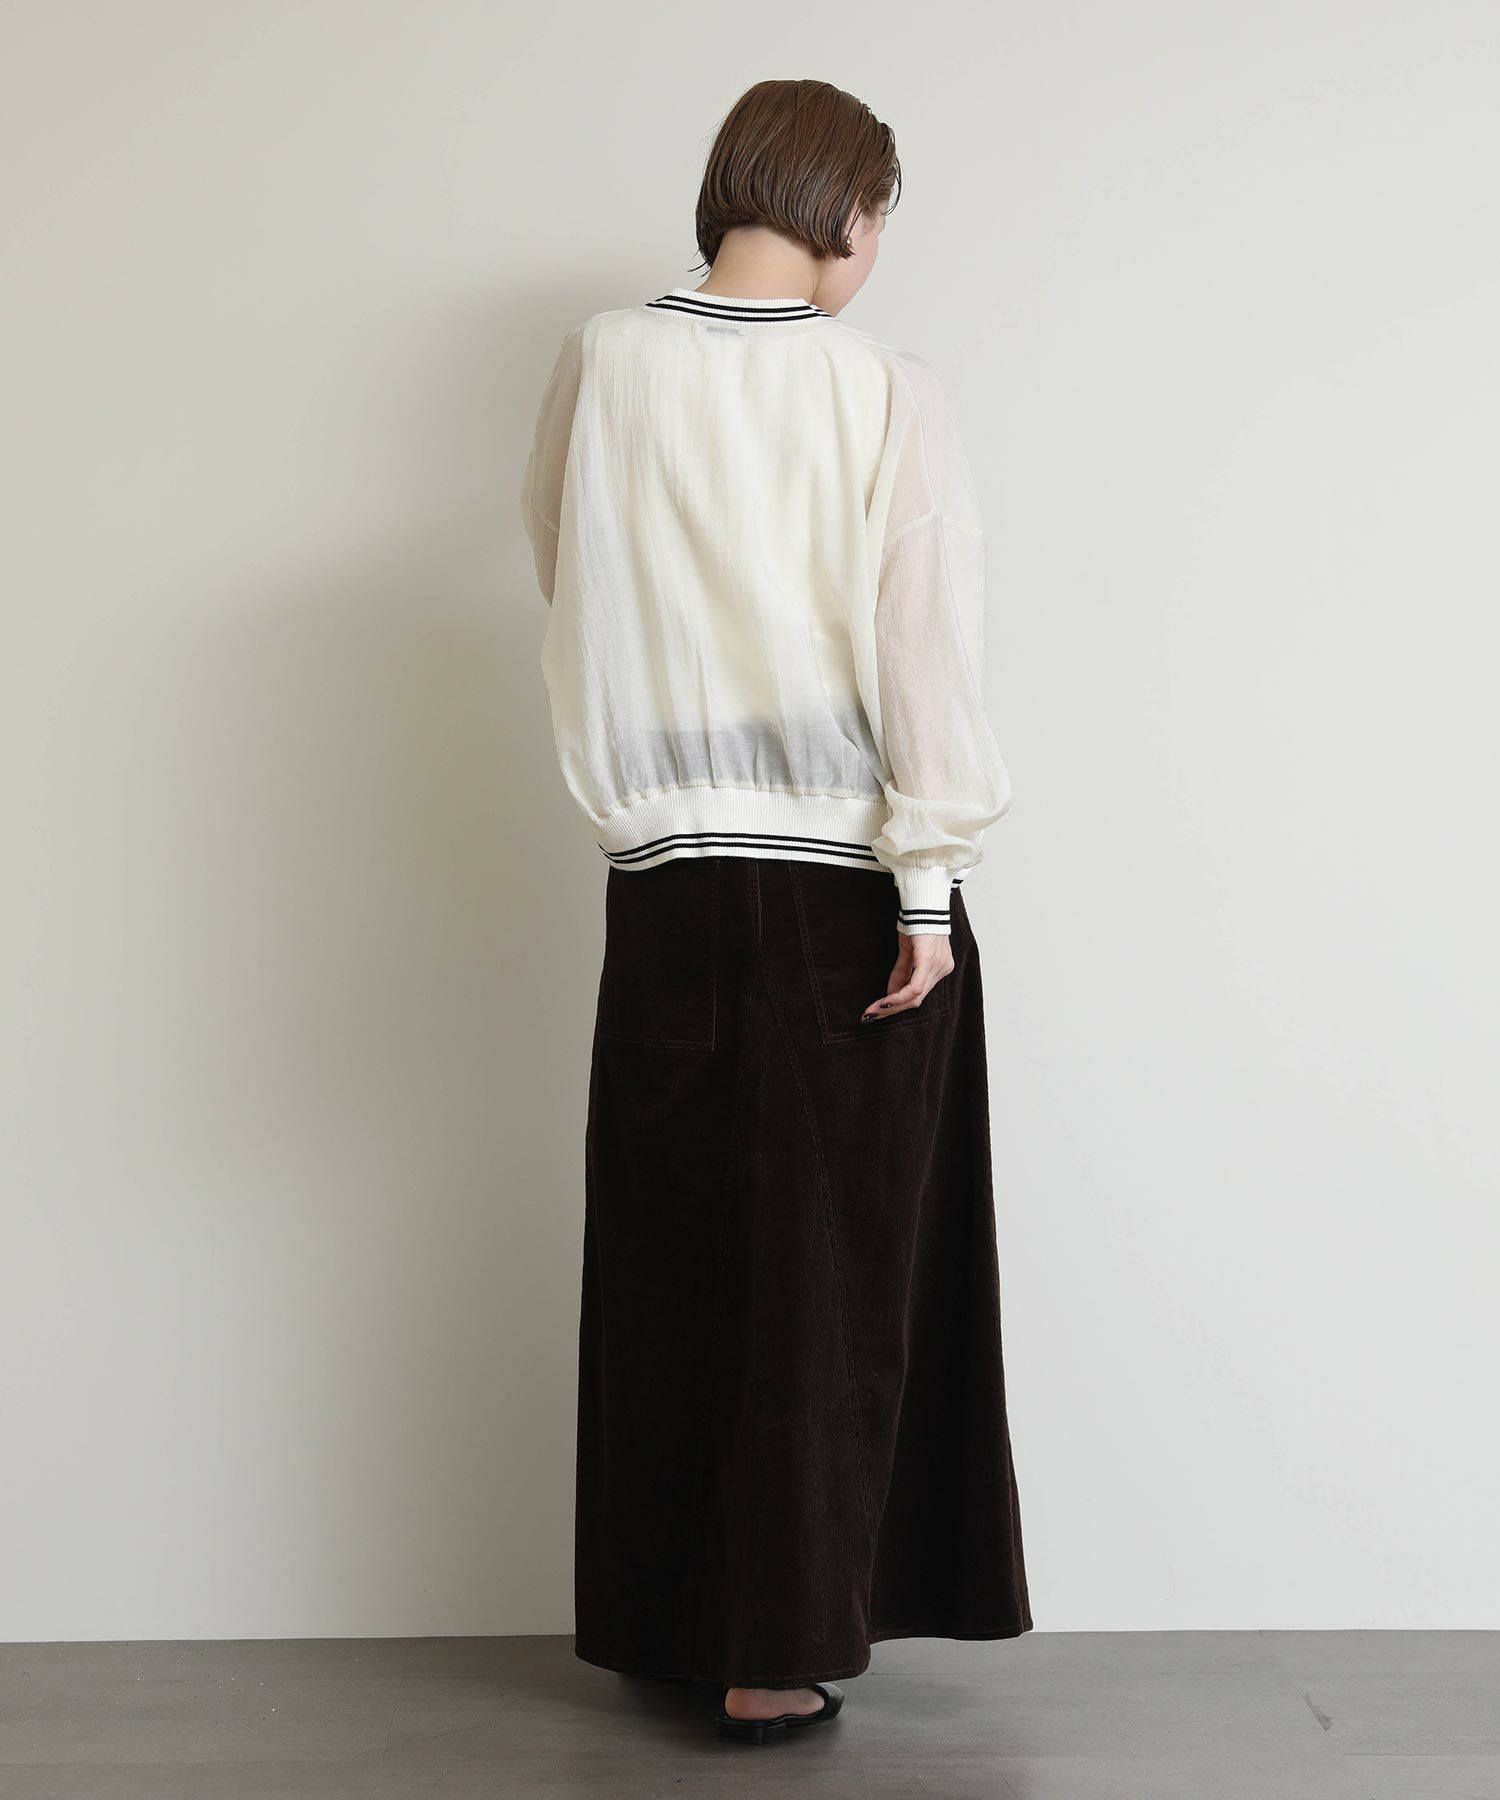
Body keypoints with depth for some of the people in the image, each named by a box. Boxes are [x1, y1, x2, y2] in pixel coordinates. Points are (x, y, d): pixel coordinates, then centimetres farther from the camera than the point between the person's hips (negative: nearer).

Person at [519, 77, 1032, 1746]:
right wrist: (928, 887, -8)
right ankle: (778, 1651, 10)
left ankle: (670, 1620, 23)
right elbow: (926, 648, -11)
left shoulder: (599, 367, 0)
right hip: (848, 876, -2)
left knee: (672, 1251, 13)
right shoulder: (886, 391, -7)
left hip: (669, 877, 3)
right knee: (830, 1266, 6)